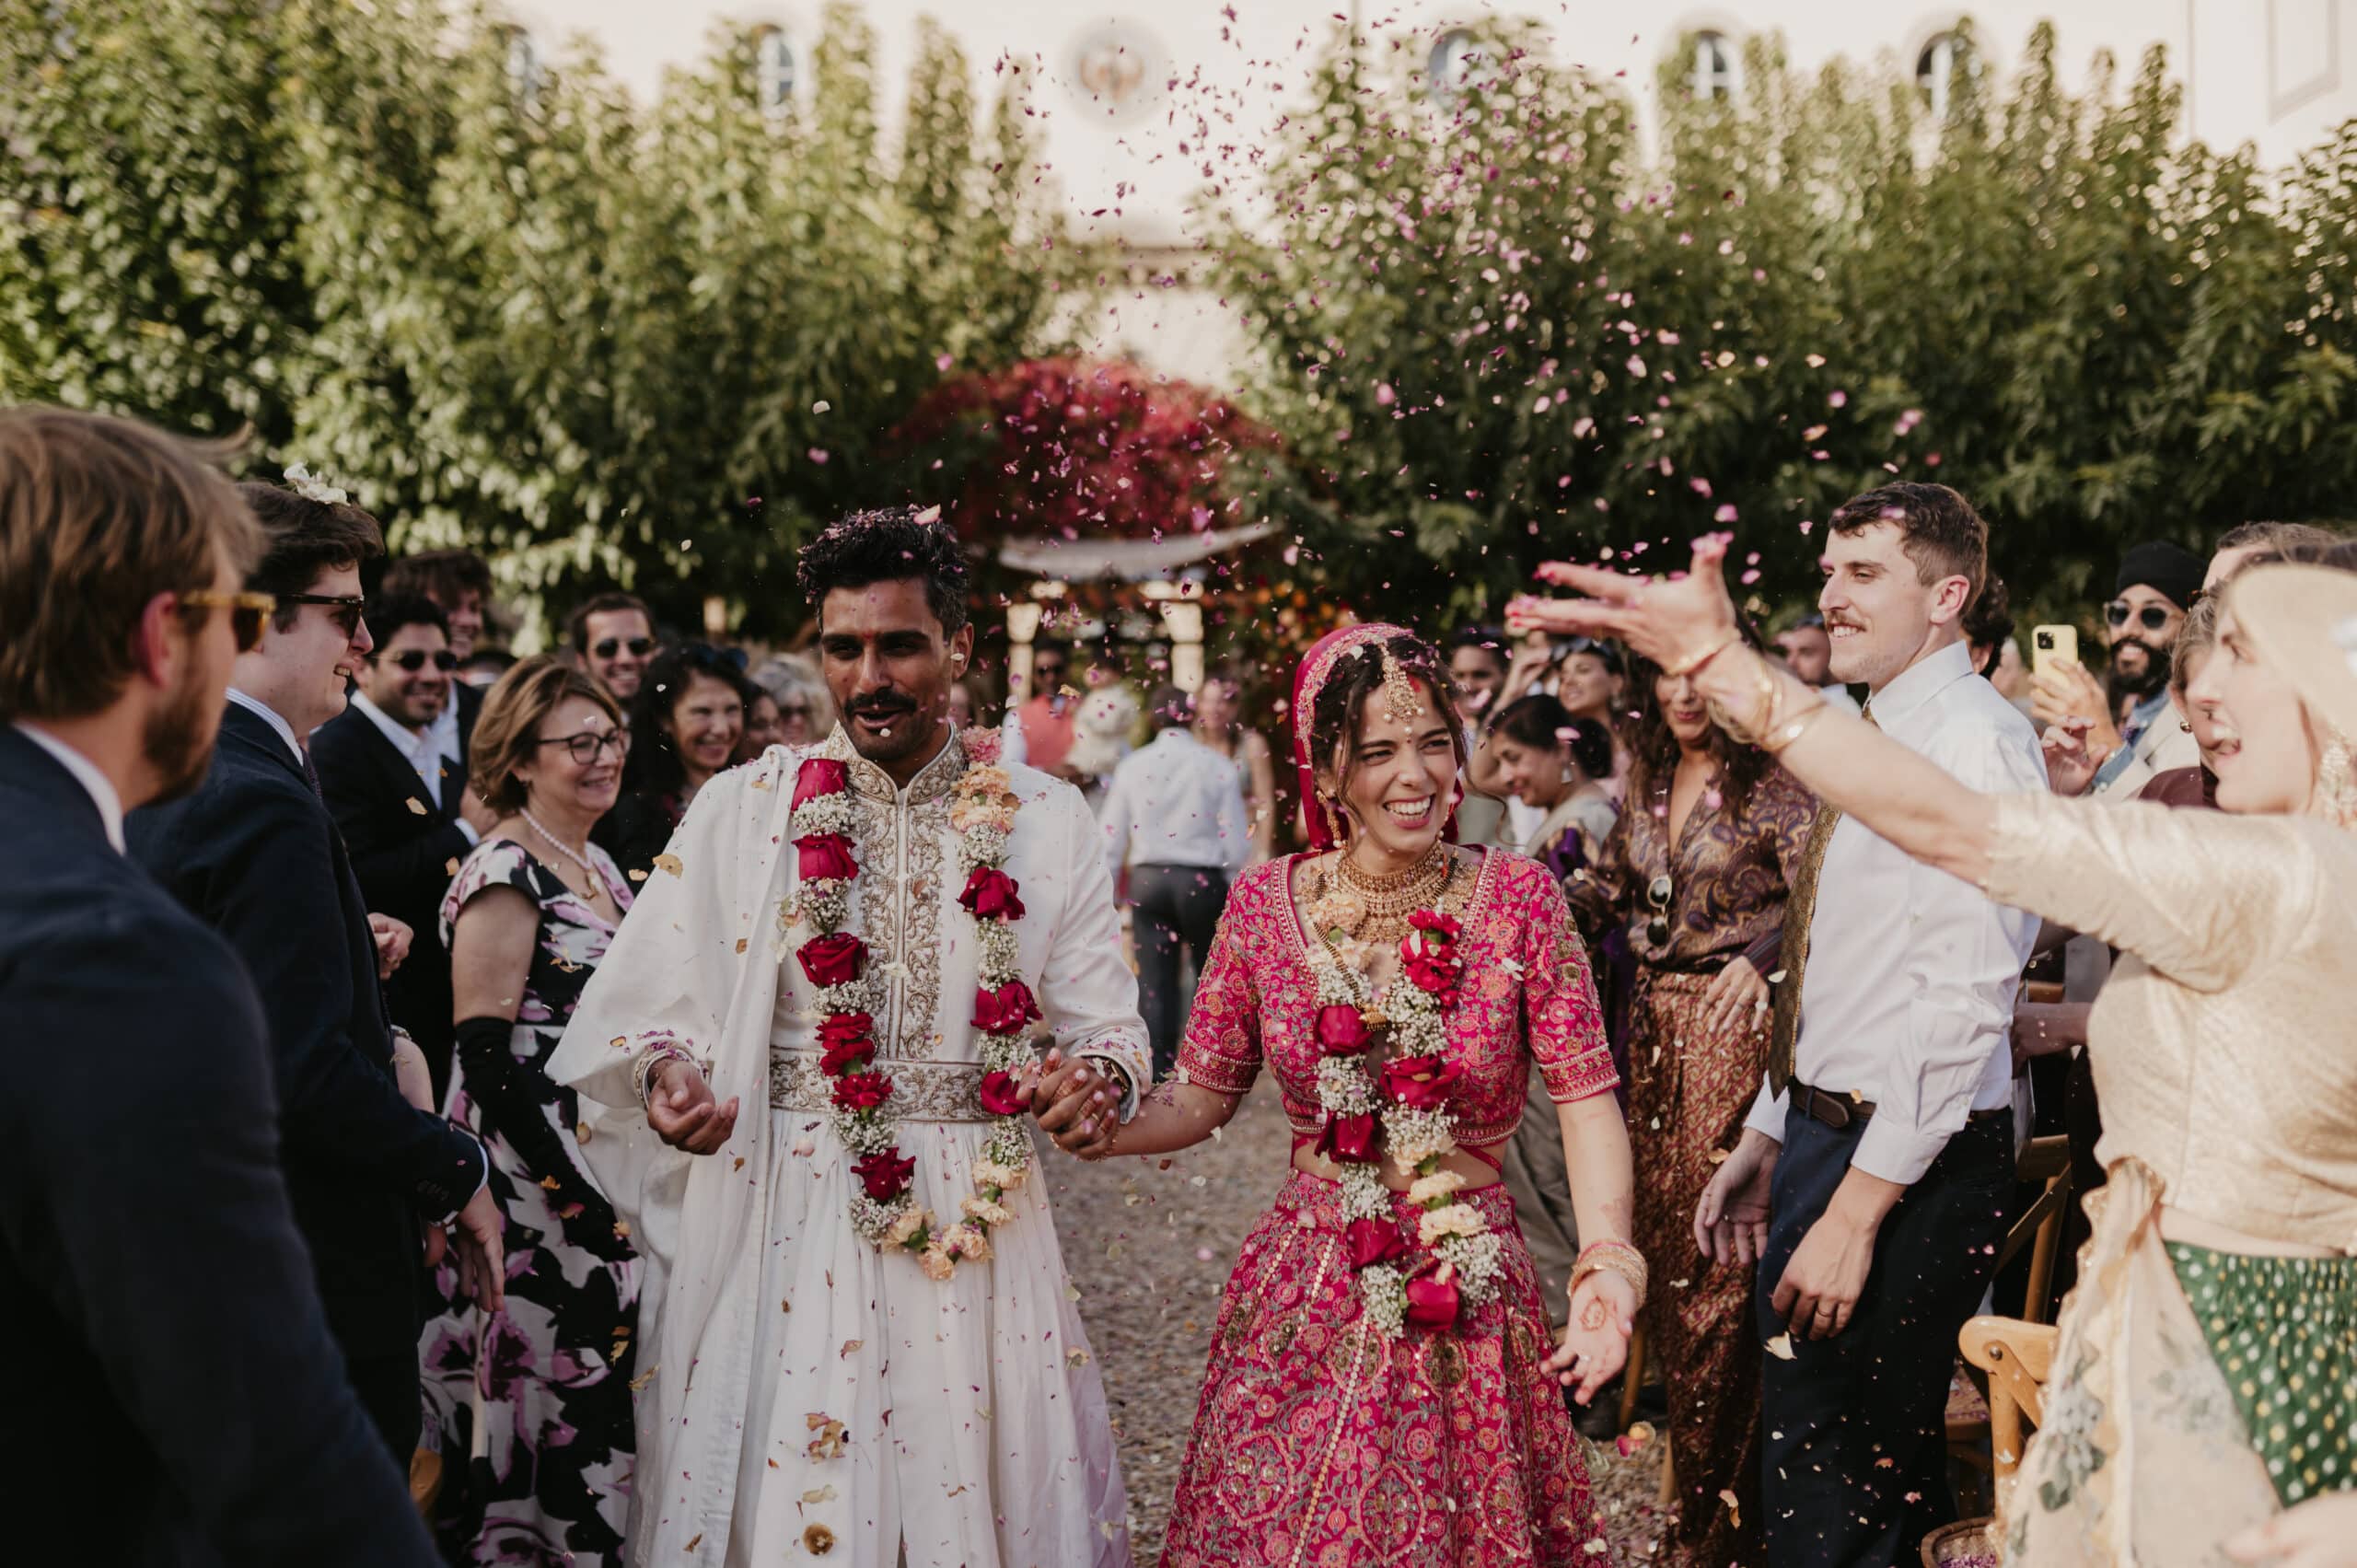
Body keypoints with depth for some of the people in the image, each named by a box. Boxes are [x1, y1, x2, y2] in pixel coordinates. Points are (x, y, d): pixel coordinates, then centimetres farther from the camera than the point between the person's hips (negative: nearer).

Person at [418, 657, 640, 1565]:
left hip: (603, 1177, 8)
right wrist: (575, 1195, -19)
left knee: (602, 1387, 12)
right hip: (536, 1181, -8)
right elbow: (483, 1050, -18)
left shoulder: (598, 866, 13)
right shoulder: (506, 874, -13)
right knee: (544, 1386, -2)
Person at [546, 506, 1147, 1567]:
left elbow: (1106, 1025, 4)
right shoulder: (740, 813, 3)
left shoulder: (1047, 824, 5)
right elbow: (645, 1012, 2)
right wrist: (670, 1071, -19)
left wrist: (1099, 1079, -17)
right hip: (785, 1231, -1)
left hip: (982, 1235, 1)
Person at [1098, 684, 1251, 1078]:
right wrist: (1234, 894, 9)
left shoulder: (1132, 765, 3)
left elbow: (1111, 838, 4)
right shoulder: (1217, 766, -3)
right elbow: (1236, 842, -4)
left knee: (1154, 982, 4)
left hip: (1147, 880, 2)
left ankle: (1158, 1072, 2)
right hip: (1202, 881, -1)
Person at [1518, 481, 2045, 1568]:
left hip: (1909, 1169, -10)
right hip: (1822, 1132, 10)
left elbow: (1963, 1003, -23)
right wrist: (1767, 1140, 18)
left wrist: (1856, 1211, -24)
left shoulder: (1975, 741, -15)